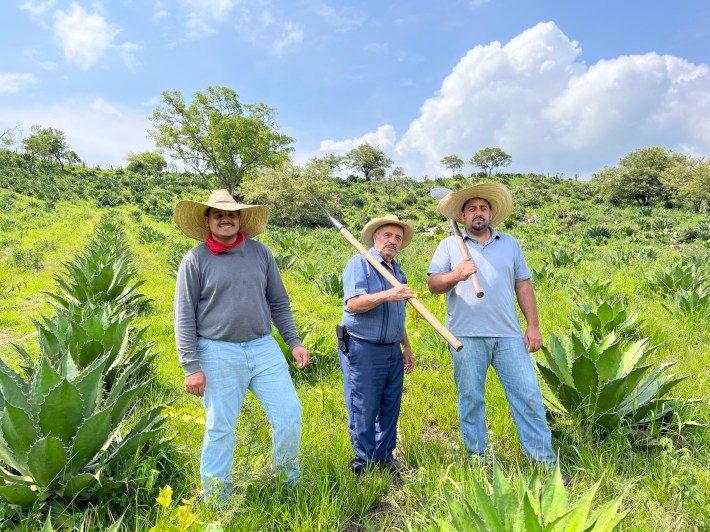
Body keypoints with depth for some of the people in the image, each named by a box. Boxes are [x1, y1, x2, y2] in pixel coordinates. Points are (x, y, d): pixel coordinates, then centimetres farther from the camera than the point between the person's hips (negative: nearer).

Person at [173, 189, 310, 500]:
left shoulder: (260, 253, 7)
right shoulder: (195, 260, -3)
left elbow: (279, 302, 13)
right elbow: (184, 317, -3)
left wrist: (294, 342, 8)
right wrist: (191, 366, -8)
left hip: (264, 347, 3)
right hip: (219, 354, -3)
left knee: (289, 414, 2)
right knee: (220, 427, 6)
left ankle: (288, 482, 26)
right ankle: (215, 497, 27)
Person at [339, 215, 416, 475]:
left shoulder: (397, 271, 17)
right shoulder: (360, 263, -7)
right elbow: (353, 303, -21)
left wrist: (407, 347, 25)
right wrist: (386, 295, -32)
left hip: (393, 351, 8)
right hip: (363, 349, -7)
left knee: (390, 409, 13)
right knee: (363, 411, 1)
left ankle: (385, 457, 28)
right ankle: (364, 464, 15)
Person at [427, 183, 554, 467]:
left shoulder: (510, 244, 16)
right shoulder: (449, 245, 8)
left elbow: (523, 286, 13)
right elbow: (433, 284, 0)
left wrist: (533, 325, 6)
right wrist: (456, 275, -20)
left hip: (509, 336, 2)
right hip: (467, 336, -1)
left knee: (529, 397, 1)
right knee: (470, 400, 6)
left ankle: (544, 462, 12)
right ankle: (476, 459, 20)